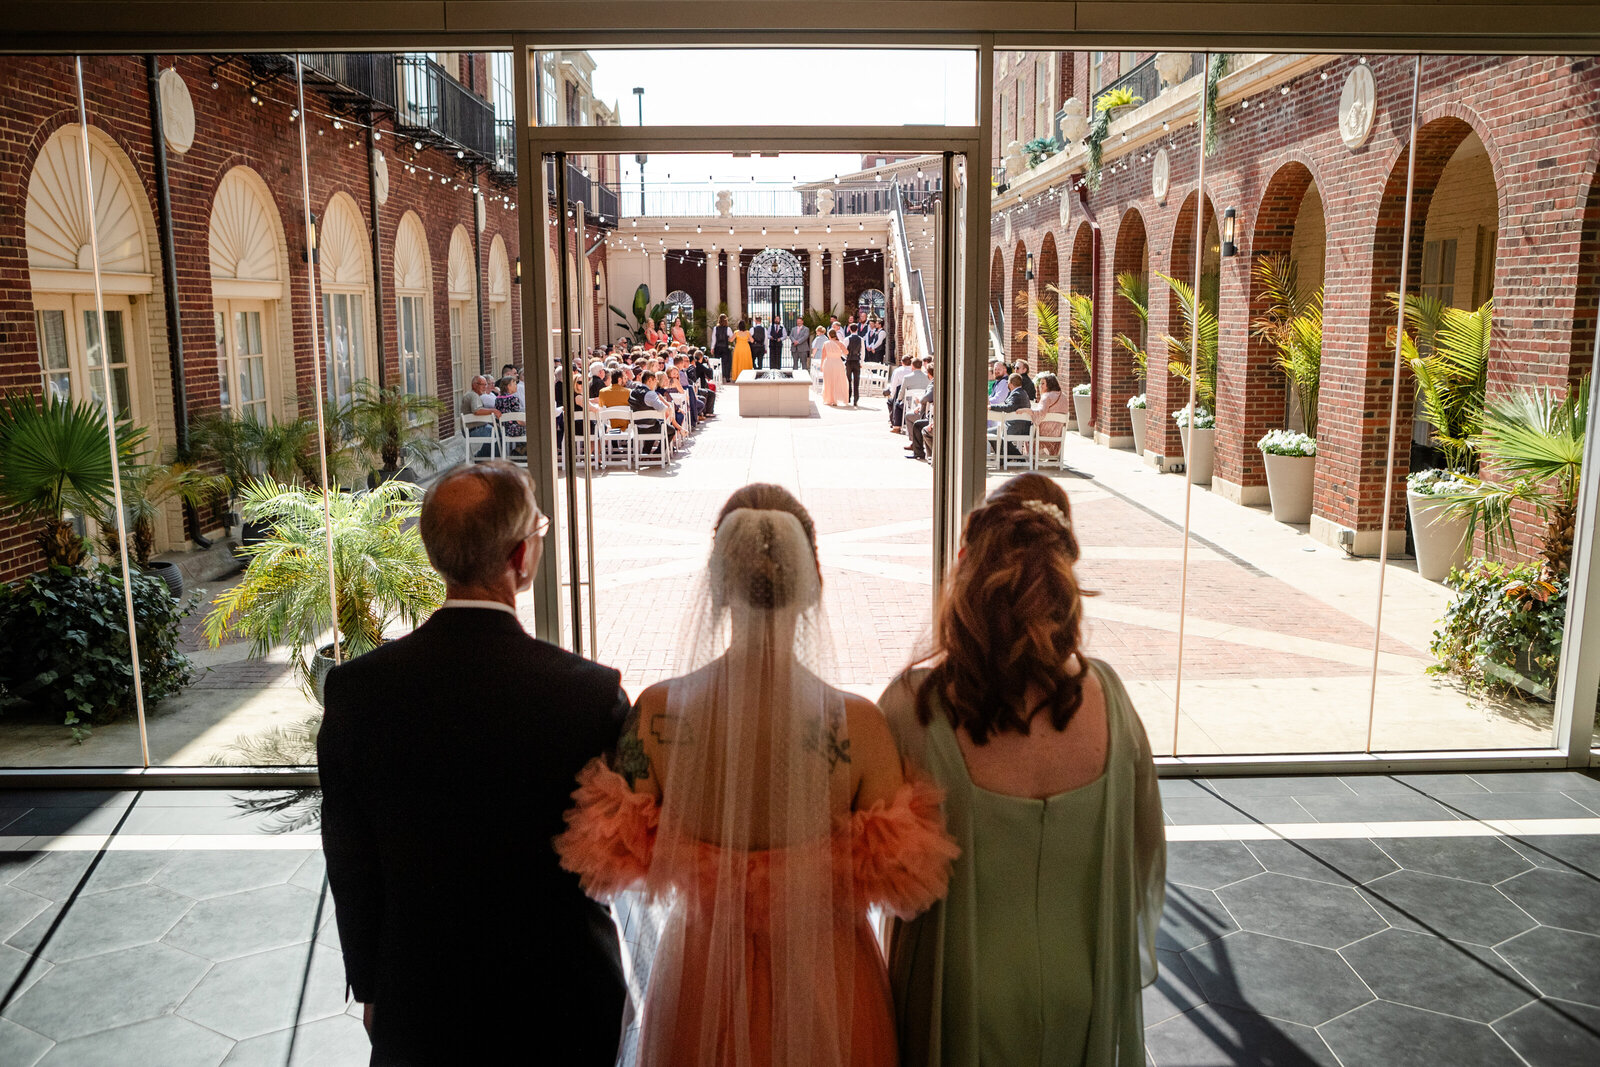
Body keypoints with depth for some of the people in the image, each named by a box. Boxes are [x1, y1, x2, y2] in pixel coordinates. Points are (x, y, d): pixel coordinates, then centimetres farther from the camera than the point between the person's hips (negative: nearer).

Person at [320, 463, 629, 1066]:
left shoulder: (356, 688, -17)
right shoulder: (593, 693, -24)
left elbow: (350, 869, -6)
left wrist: (370, 987, 10)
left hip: (415, 1015, 2)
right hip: (560, 1011, -2)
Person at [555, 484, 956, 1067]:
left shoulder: (657, 712, -20)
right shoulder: (858, 723, -24)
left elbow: (619, 860, -8)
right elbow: (899, 879, -13)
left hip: (700, 981, 1)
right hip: (825, 988, -1)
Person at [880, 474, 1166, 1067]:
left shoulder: (912, 706, -26)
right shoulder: (1106, 696, -17)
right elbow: (1146, 856, -4)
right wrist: (1129, 961, 13)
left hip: (962, 994, -2)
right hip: (1084, 994, 2)